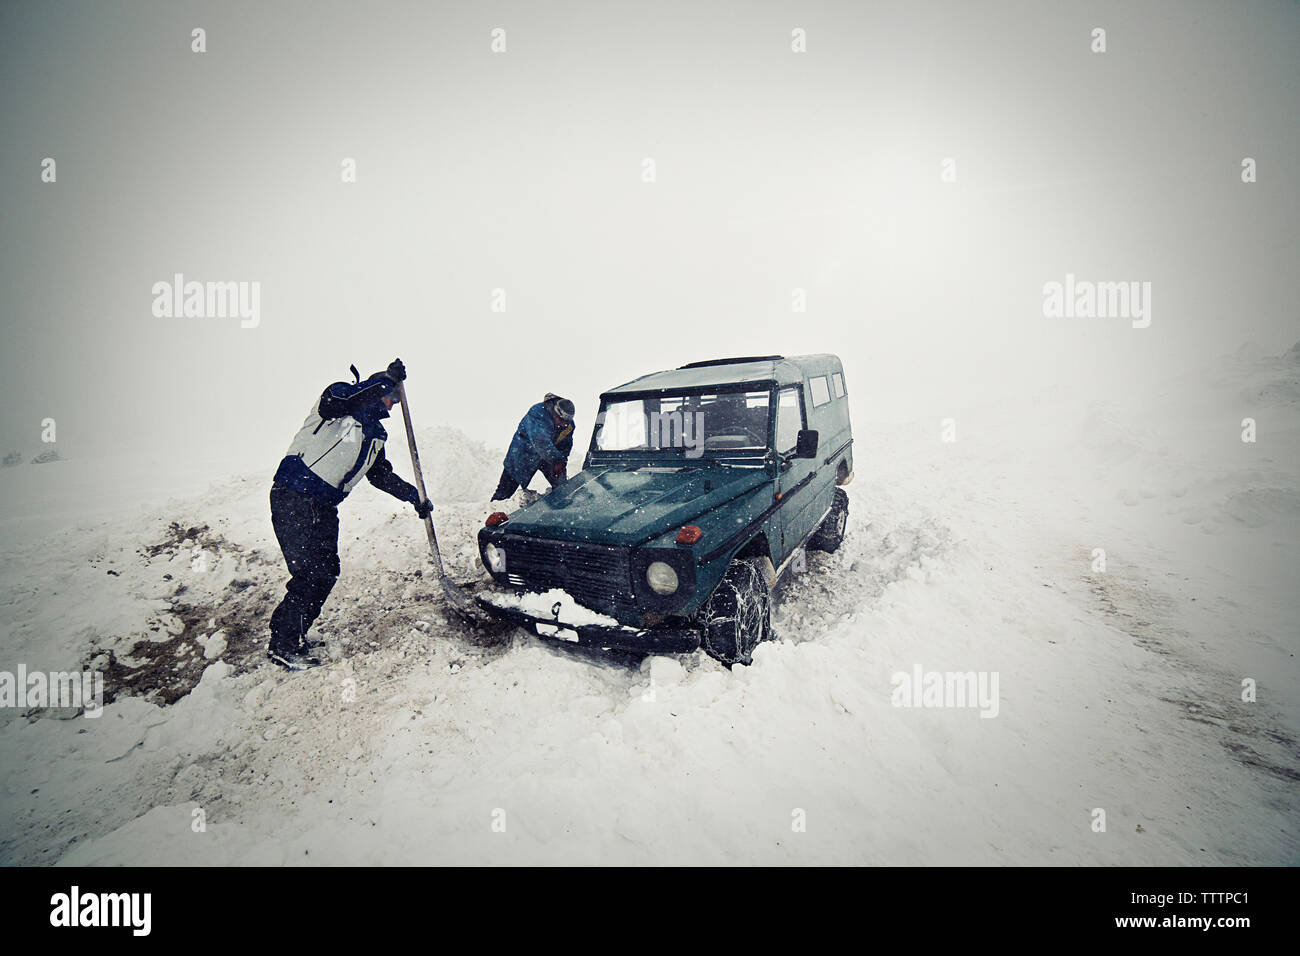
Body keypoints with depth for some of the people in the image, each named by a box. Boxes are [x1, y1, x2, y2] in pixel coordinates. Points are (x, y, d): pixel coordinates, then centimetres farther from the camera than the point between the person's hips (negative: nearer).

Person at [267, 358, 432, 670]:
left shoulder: (376, 434, 19)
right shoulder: (339, 394, -4)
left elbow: (381, 475, 26)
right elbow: (339, 402, -29)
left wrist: (414, 496, 19)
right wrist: (385, 378, -24)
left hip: (325, 507, 9)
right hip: (293, 498, -8)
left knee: (327, 571, 8)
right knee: (310, 572, -12)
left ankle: (295, 637, 26)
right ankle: (282, 646, 1)